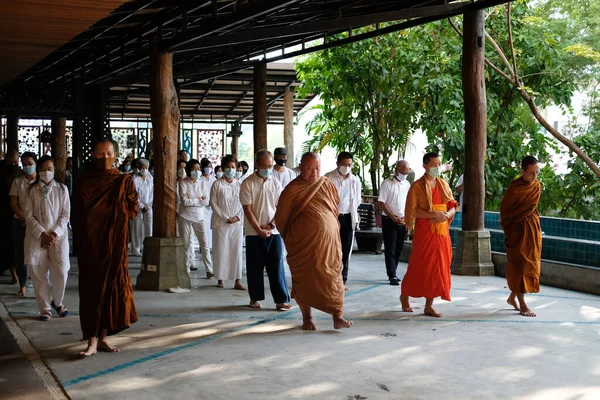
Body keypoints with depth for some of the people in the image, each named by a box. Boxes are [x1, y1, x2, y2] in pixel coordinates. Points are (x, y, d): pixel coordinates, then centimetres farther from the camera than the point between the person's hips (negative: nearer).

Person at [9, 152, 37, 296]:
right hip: (20, 222, 2)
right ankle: (22, 285, 15)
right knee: (20, 254, 4)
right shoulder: (17, 181, 4)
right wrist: (25, 219, -12)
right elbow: (13, 203, 0)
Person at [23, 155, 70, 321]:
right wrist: (43, 233, -12)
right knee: (38, 274, 0)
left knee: (61, 272, -7)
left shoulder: (62, 189, 4)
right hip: (37, 236, 0)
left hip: (58, 236, 0)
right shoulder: (31, 190, 4)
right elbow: (29, 215, -1)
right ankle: (45, 308, 13)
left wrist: (54, 234, -11)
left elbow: (65, 215, 1)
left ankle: (57, 302, 19)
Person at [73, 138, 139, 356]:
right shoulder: (84, 180, 4)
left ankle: (103, 337, 12)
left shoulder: (124, 181, 4)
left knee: (111, 286, 3)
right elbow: (77, 212, 6)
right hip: (90, 242, 0)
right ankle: (92, 341, -2)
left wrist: (114, 213, -5)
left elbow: (133, 209, 3)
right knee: (91, 288, -2)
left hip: (114, 242, 1)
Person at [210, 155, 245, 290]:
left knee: (237, 251, -1)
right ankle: (220, 279, 11)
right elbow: (213, 203, -3)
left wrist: (238, 217, -7)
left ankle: (237, 281, 0)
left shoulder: (239, 185, 8)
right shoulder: (217, 184, 1)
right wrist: (225, 218, -10)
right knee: (221, 251, 0)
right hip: (220, 223, -2)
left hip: (237, 223, 2)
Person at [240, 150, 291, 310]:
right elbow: (248, 210, -7)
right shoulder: (248, 183, -3)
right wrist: (259, 229, -11)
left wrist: (270, 225, -8)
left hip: (274, 231, 2)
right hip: (254, 232, -2)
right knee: (255, 267, 6)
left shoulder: (276, 183, 6)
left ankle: (281, 300, 1)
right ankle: (255, 298, 19)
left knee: (276, 266, 0)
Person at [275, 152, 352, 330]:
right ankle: (307, 318, 18)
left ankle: (338, 317, 3)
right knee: (305, 279, 5)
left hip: (329, 241, 2)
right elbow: (281, 218, 3)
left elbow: (335, 209, 17)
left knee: (334, 278, -1)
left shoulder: (327, 185, 5)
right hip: (303, 244, -2)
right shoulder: (292, 190, -5)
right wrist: (290, 237, 10)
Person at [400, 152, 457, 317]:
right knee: (419, 266, 0)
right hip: (424, 231, -5)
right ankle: (405, 295, 24)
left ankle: (429, 305, 9)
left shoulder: (443, 184, 11)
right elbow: (412, 210, -12)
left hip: (442, 232, 5)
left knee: (437, 268, 3)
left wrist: (446, 215, -11)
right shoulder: (417, 186, -5)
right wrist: (433, 214, -22)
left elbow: (453, 207, 11)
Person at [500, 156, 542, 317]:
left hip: (533, 227, 7)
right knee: (520, 264, -4)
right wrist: (507, 226, 1)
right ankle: (522, 304, -1)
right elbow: (505, 208, -7)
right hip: (518, 229, -7)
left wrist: (535, 224, 12)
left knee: (530, 263, 10)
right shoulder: (515, 187, -14)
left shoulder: (537, 185, 5)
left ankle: (512, 297, 25)